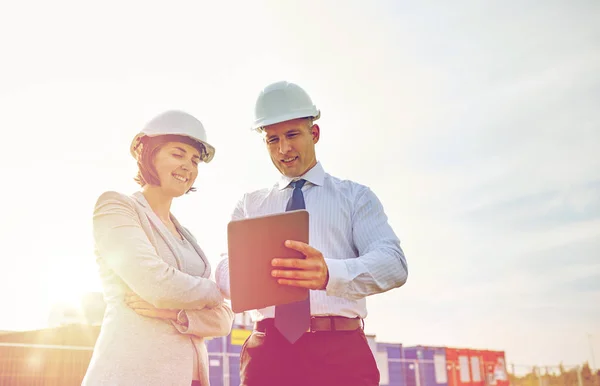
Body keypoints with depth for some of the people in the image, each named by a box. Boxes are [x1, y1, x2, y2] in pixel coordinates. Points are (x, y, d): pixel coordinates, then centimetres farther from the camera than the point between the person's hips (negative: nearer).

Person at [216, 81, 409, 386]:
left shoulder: (355, 196, 7)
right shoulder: (250, 205, 16)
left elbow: (393, 263, -8)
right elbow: (225, 271, 4)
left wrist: (329, 273, -29)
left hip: (340, 351, -1)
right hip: (267, 349, 2)